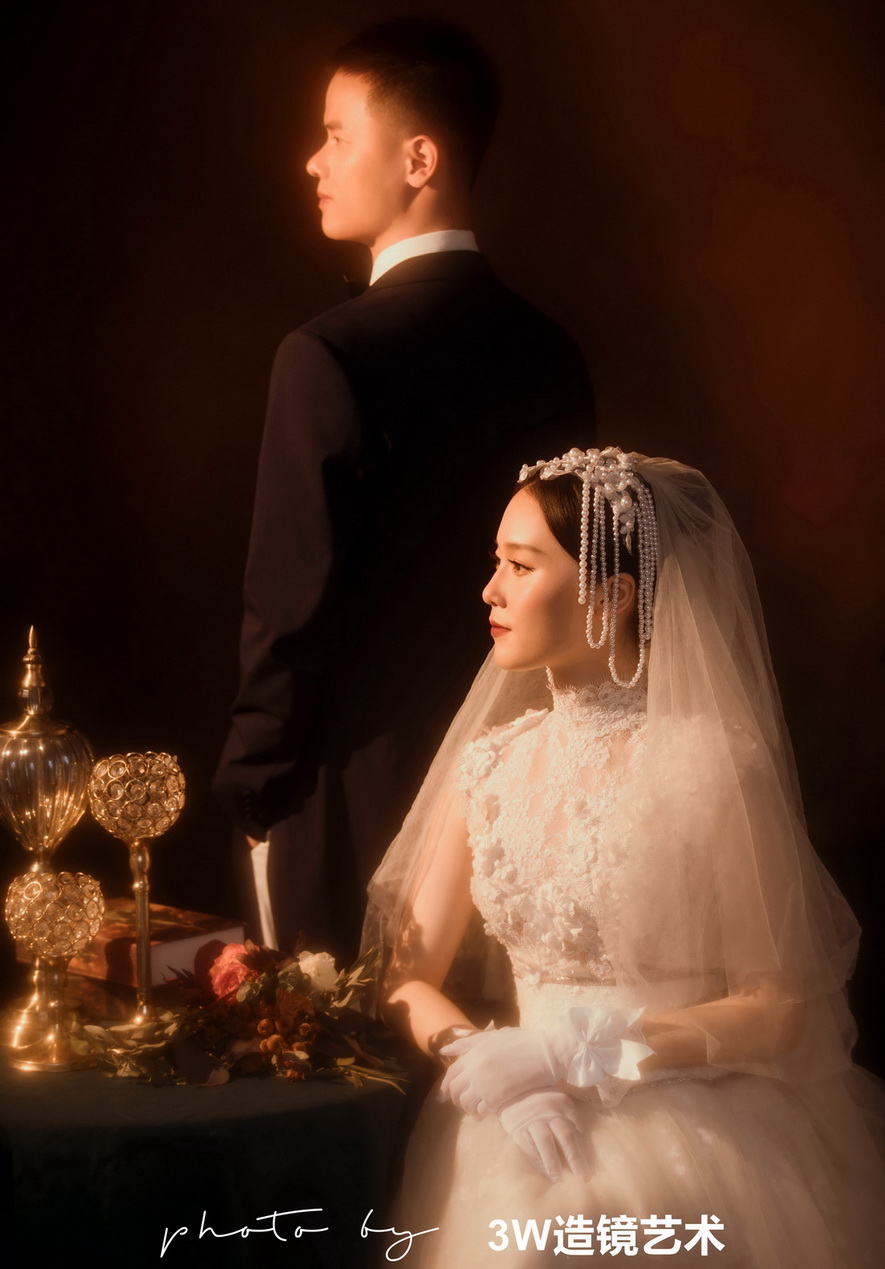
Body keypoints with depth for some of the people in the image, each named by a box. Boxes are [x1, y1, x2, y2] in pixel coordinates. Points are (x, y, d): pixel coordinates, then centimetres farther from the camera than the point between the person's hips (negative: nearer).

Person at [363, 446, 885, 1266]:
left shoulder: (718, 768, -10)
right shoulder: (489, 763, 6)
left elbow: (779, 1011, -8)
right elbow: (408, 976, 7)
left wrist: (574, 1056, -13)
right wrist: (483, 1059, -14)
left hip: (687, 1132, -4)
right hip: (518, 1124, 4)